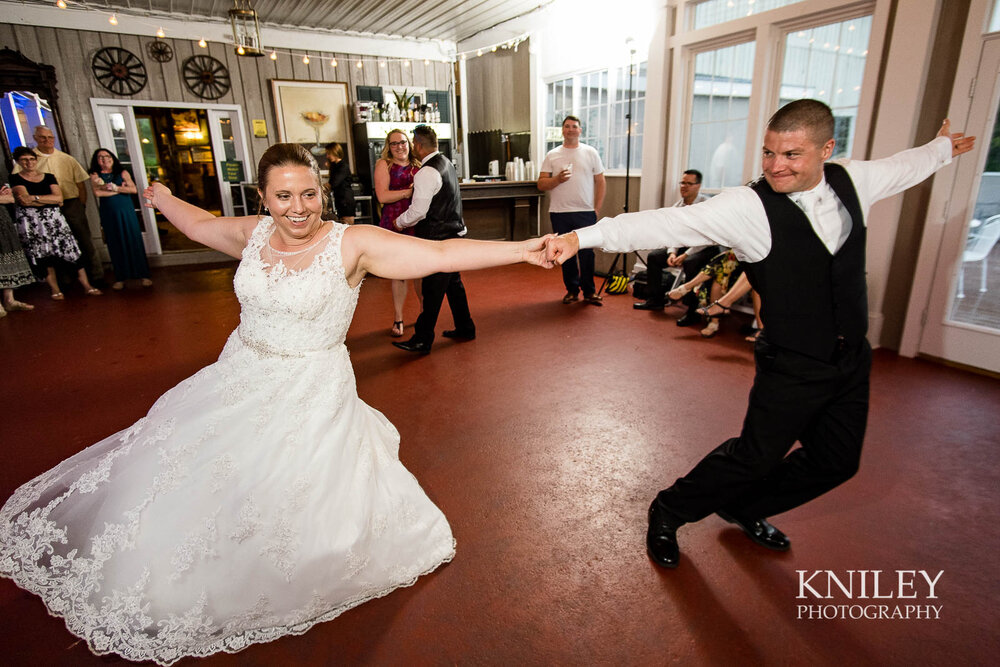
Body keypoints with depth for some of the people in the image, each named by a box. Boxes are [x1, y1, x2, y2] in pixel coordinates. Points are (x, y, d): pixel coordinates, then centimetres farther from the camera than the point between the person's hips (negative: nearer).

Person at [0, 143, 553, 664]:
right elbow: (201, 224, 21)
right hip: (240, 379, 7)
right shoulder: (254, 233, -2)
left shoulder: (352, 244, -19)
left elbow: (438, 253, -28)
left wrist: (523, 250, -36)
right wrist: (163, 198, 40)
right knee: (194, 475, 23)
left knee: (292, 500, 7)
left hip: (310, 392, -6)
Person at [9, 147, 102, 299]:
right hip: (30, 222, -2)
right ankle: (55, 290, 4)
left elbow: (59, 197, -3)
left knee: (70, 250, -4)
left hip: (53, 219, 2)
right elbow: (24, 200, -10)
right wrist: (50, 200, -8)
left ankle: (87, 286, -3)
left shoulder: (49, 177, 11)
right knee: (43, 256, -1)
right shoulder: (15, 179, 4)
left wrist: (34, 198, -11)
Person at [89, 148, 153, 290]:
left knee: (134, 241, -2)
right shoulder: (95, 176, 5)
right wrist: (121, 189, -7)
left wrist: (114, 187, -12)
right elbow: (97, 193, -9)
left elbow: (133, 189, -5)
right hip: (109, 214, 1)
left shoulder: (122, 172, 7)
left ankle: (142, 275, 1)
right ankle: (120, 278, 8)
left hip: (126, 212, 0)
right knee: (116, 245, 3)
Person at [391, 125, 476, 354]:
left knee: (432, 291, -4)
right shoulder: (446, 163, 12)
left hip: (438, 239, -10)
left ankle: (422, 341, 5)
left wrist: (400, 221, -2)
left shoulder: (426, 173, -19)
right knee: (453, 283, 18)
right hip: (452, 233, 10)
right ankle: (465, 328, 29)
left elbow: (418, 211, -19)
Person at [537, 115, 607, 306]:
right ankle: (572, 290, 20)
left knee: (587, 252, 0)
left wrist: (597, 209, 0)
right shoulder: (552, 155, 8)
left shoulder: (590, 153, 7)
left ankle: (589, 291, 12)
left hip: (585, 213, -1)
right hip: (559, 213, 1)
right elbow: (541, 184, 4)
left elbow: (600, 182, 7)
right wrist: (558, 179, -15)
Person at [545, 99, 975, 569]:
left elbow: (903, 165, 22)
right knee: (756, 457, -1)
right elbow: (669, 224, -31)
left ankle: (744, 510, 38)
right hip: (792, 367, -7)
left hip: (852, 359, 7)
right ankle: (668, 513, 23)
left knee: (837, 462, 16)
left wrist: (942, 147, 42)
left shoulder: (853, 181, -1)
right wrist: (582, 236, -41)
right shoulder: (748, 207, -21)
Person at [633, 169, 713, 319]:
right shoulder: (678, 205, 5)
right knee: (653, 256, 0)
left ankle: (693, 311, -28)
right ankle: (655, 300, 10)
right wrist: (672, 252, -11)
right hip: (684, 246, 8)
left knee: (690, 263, -37)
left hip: (706, 249, -7)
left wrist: (686, 255, -25)